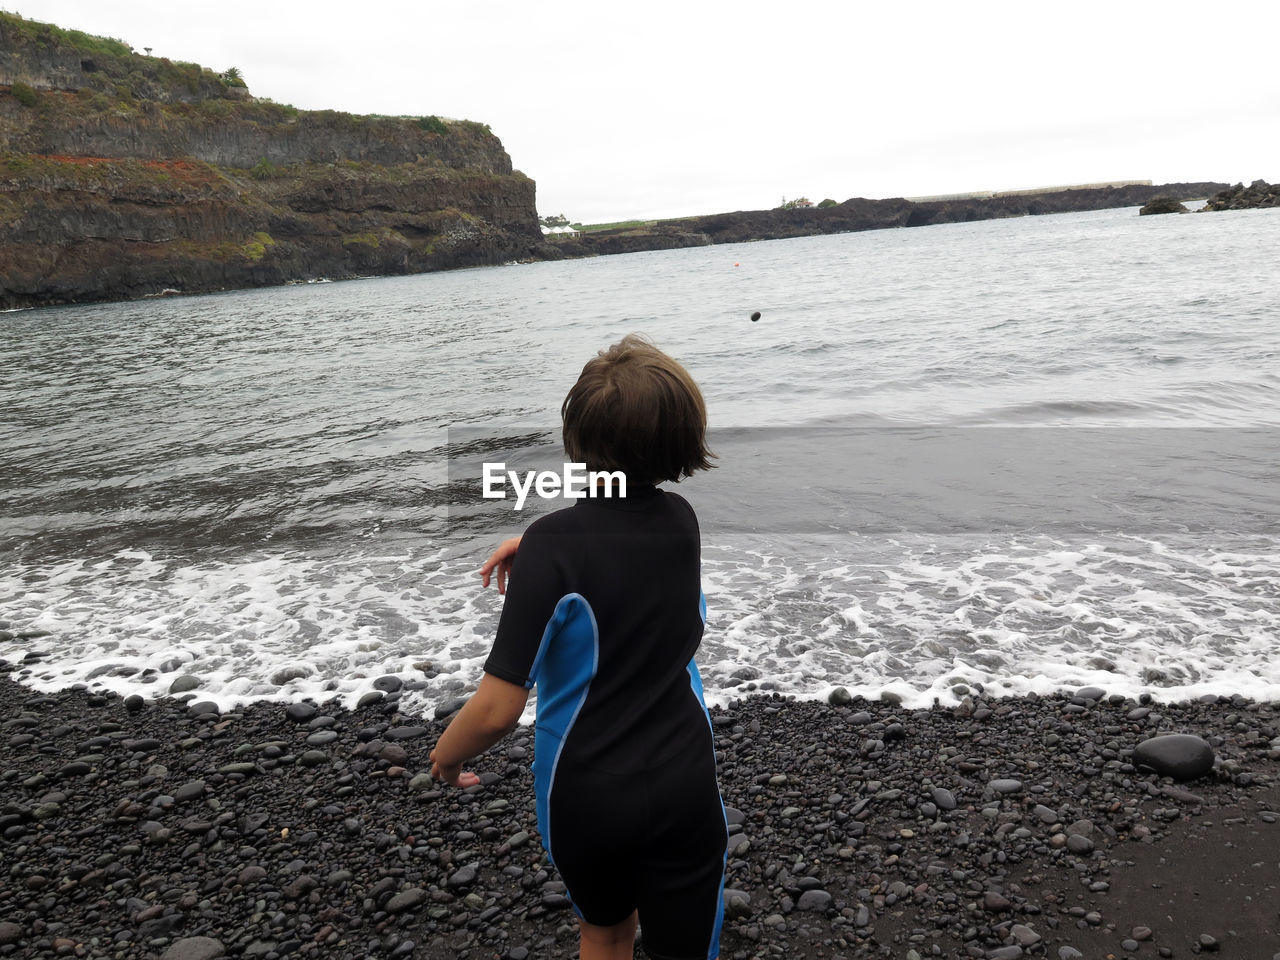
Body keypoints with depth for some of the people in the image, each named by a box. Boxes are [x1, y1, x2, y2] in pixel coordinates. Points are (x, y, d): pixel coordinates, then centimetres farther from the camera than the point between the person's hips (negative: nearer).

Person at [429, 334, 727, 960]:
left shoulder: (553, 544, -23)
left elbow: (498, 710, -23)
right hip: (683, 784, 3)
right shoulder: (680, 520, -7)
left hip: (586, 794, -2)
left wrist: (444, 758, -4)